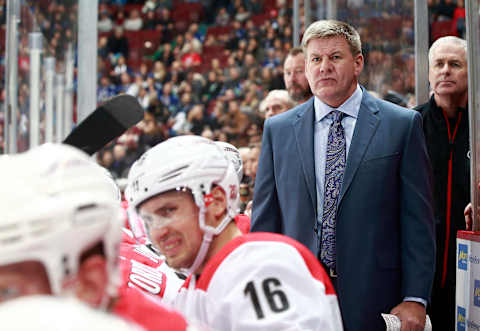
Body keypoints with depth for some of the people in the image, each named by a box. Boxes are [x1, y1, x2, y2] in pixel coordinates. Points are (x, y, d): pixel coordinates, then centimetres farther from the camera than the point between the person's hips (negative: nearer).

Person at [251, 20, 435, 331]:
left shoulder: (403, 124, 0)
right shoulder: (278, 129, 7)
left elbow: (418, 220, -2)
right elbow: (264, 220, 7)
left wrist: (415, 299, -8)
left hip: (373, 299, -1)